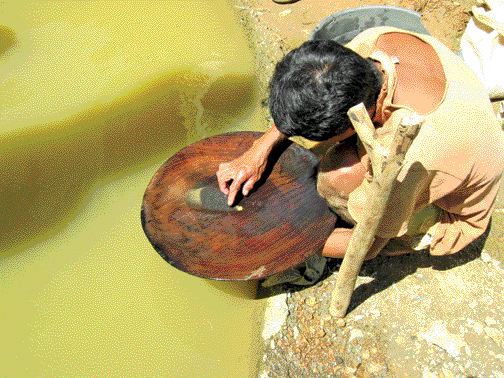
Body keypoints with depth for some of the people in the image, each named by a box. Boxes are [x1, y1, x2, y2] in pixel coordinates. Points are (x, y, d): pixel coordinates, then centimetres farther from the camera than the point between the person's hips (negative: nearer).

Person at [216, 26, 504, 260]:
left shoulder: (402, 158, -44)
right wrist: (262, 147, -16)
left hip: (450, 211, -6)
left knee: (339, 173, -32)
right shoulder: (378, 38, -26)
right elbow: (305, 102, -7)